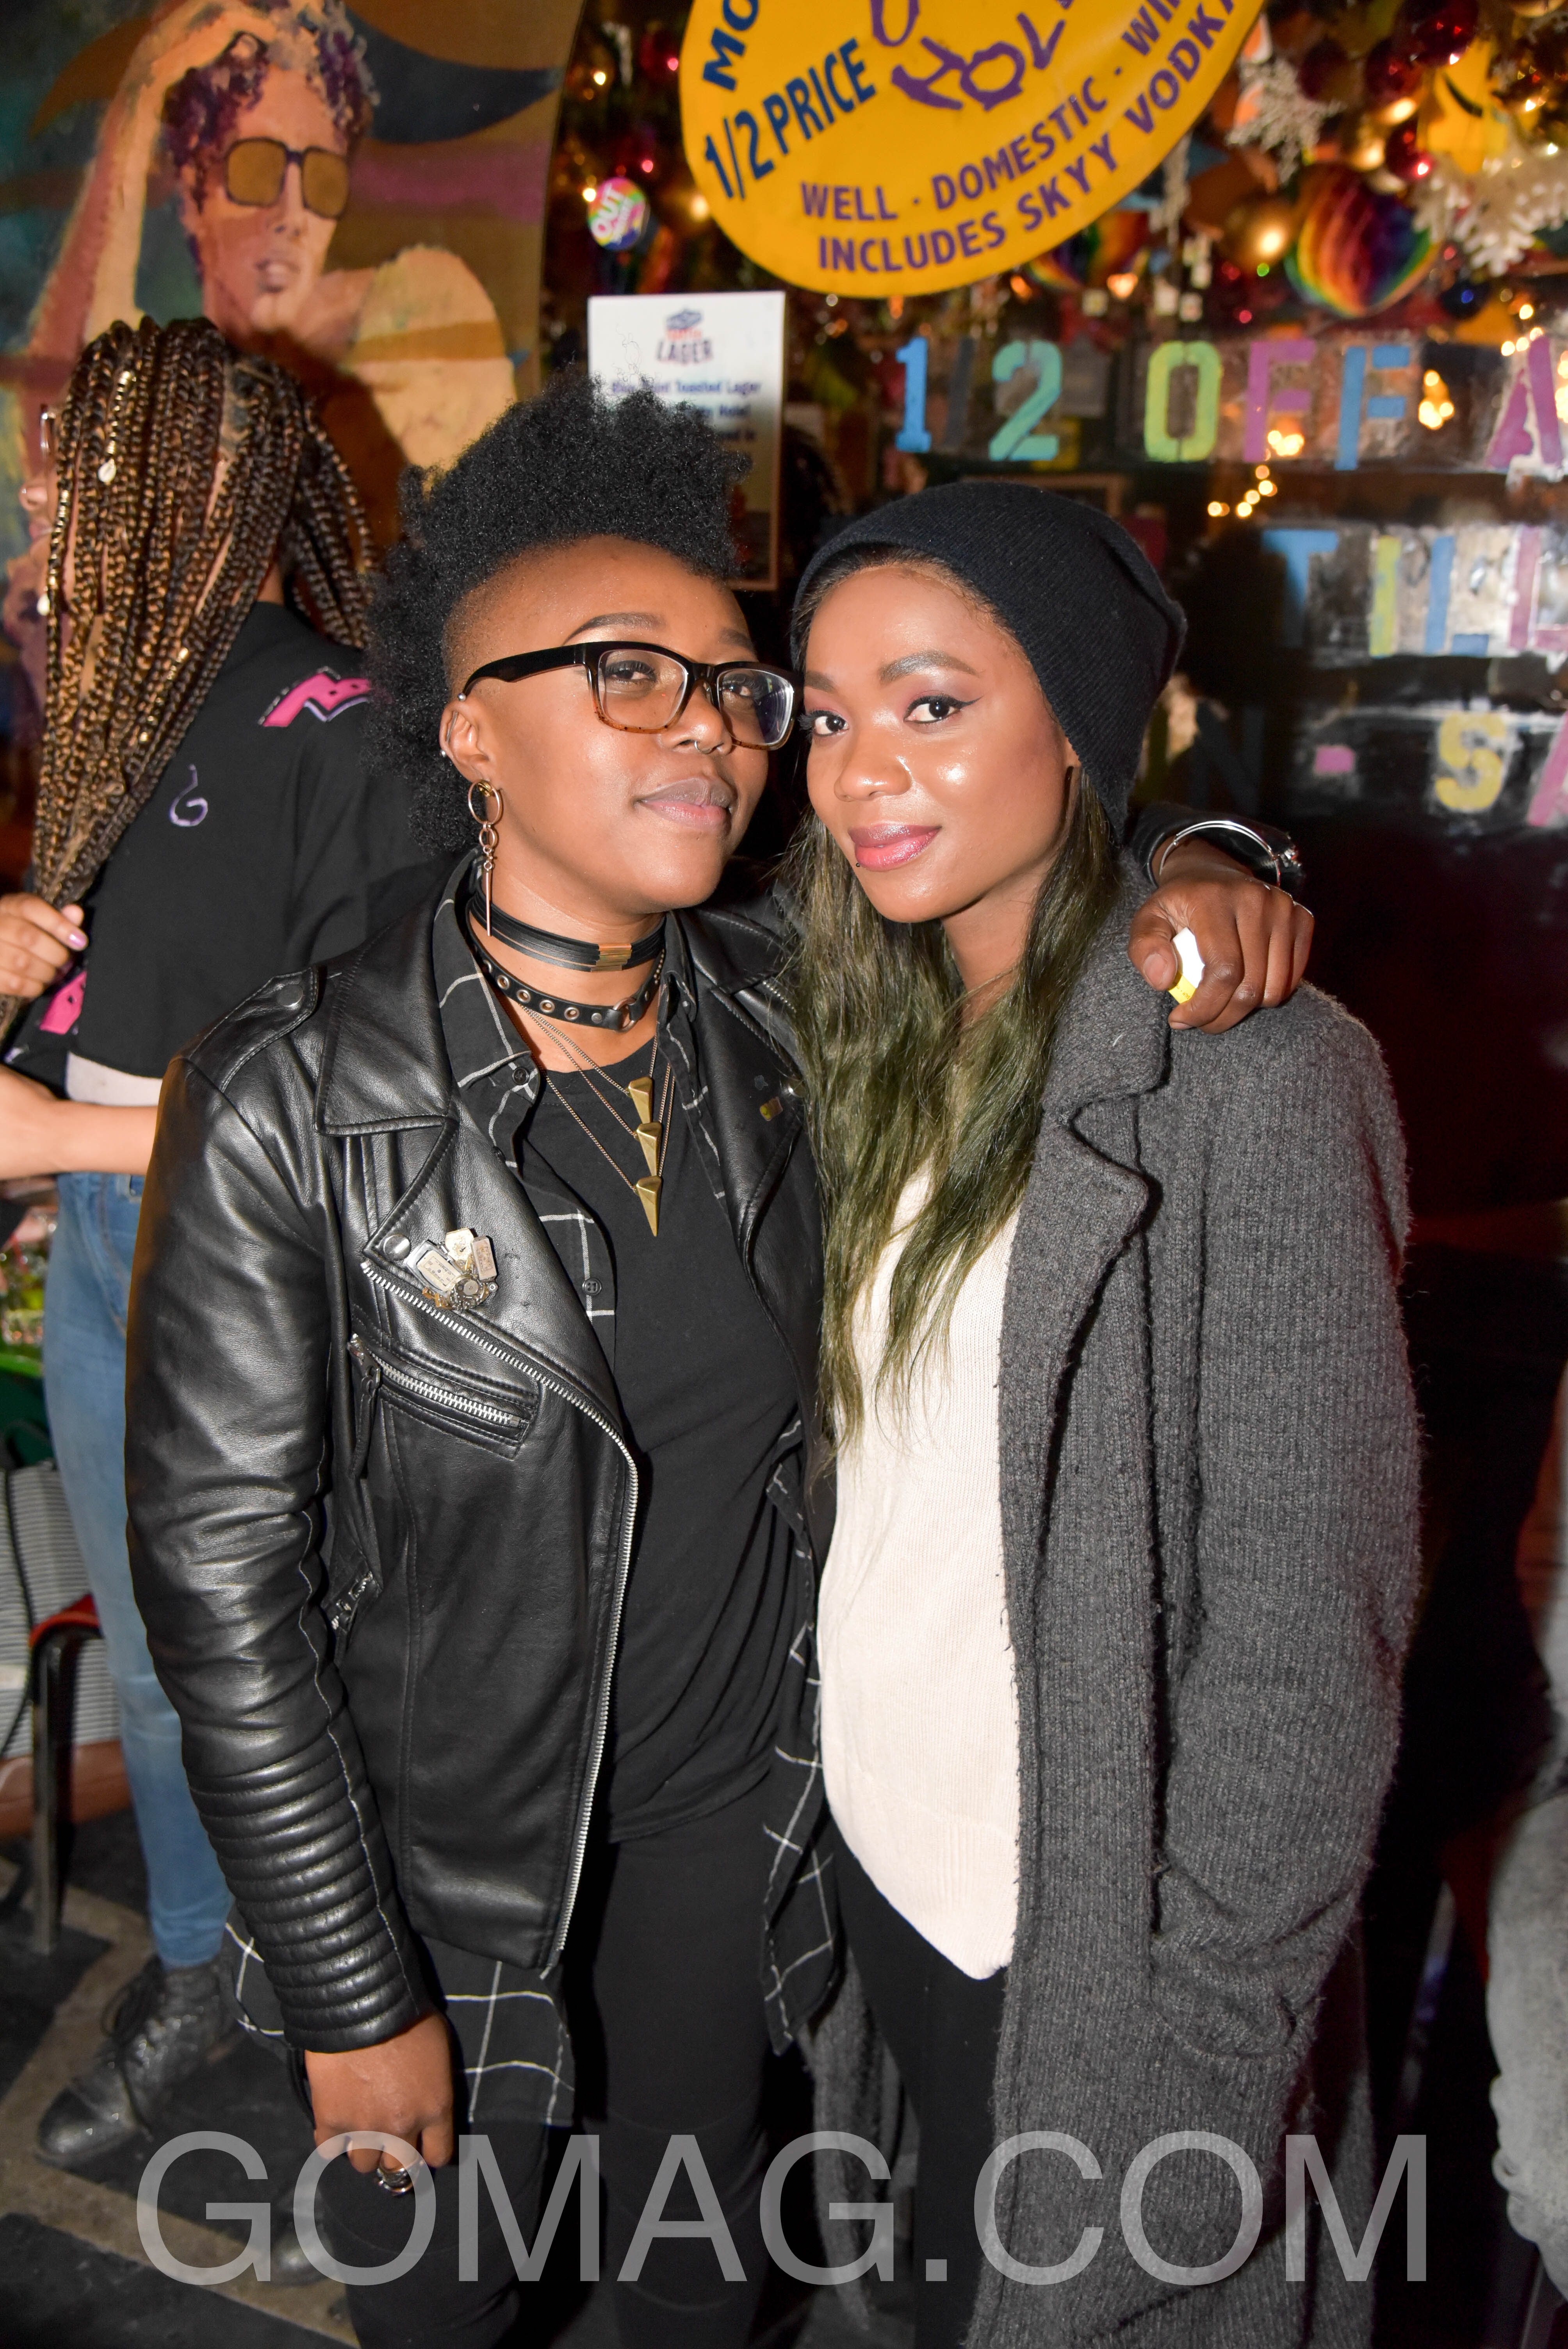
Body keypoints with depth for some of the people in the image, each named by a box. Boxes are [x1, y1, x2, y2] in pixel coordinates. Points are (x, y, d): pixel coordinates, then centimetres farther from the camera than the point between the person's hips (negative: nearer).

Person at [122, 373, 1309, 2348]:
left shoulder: (782, 1015, -10)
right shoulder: (289, 1106, -23)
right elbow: (219, 1569, -18)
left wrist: (1191, 880, -18)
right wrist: (355, 1998, -13)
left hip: (734, 1808, 4)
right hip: (443, 1849, -3)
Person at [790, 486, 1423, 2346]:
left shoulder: (1246, 1076, -21)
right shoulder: (875, 1038, 1)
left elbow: (1306, 1638, -19)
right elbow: (862, 1479, 6)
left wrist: (1204, 2040, -15)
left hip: (1083, 1920, -6)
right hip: (874, 1849, 6)